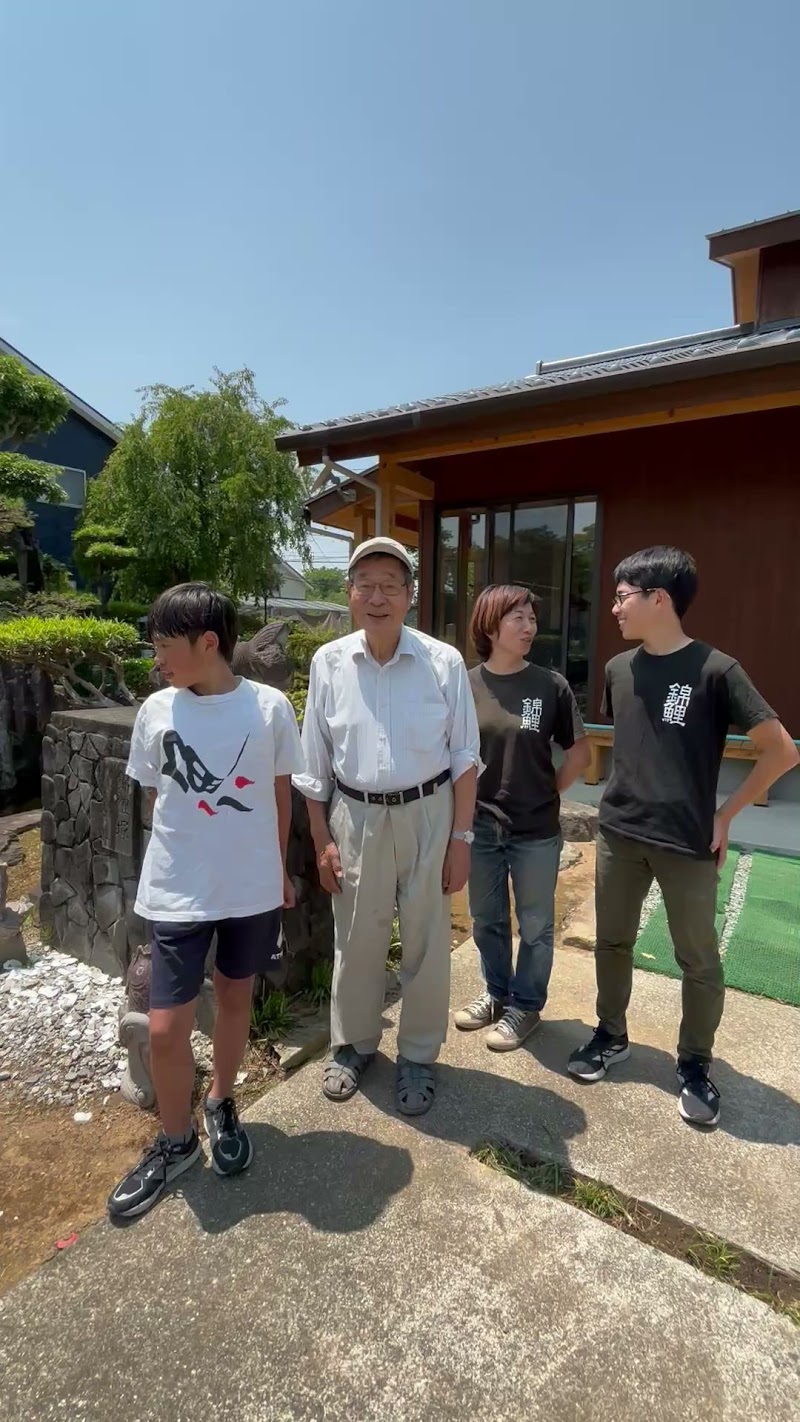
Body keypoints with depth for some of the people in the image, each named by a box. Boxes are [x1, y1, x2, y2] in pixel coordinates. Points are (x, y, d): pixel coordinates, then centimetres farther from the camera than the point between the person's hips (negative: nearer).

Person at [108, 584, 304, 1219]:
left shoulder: (270, 707, -10)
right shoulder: (156, 711, -6)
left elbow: (281, 795, 2)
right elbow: (158, 799, 6)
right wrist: (187, 854, 4)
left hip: (251, 888, 0)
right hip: (178, 893, 1)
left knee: (235, 999, 18)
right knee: (166, 1027, 4)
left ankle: (221, 1105, 45)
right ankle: (175, 1141, 31)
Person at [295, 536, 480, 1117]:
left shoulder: (444, 662, -9)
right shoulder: (329, 662, -3)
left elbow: (464, 757, -3)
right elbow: (315, 763, 3)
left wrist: (461, 838, -4)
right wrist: (322, 840, 3)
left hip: (427, 814, -1)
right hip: (356, 815, 1)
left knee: (426, 942, 11)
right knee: (356, 941, 15)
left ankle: (419, 1056, 34)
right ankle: (352, 1045, 39)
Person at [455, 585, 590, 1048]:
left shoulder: (551, 685, -8)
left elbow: (580, 751, 1)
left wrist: (549, 794, 1)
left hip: (536, 829, -2)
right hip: (480, 825, 2)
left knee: (535, 924, 13)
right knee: (487, 919, 18)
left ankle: (525, 1006, 33)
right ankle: (497, 993, 41)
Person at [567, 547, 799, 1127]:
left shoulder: (714, 670, -13)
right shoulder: (619, 669, 2)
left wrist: (724, 815, -7)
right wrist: (628, 798, 10)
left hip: (687, 844, -4)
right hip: (618, 833, 5)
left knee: (699, 959, 11)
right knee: (612, 941, 16)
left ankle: (695, 1063, 33)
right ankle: (612, 1035, 38)